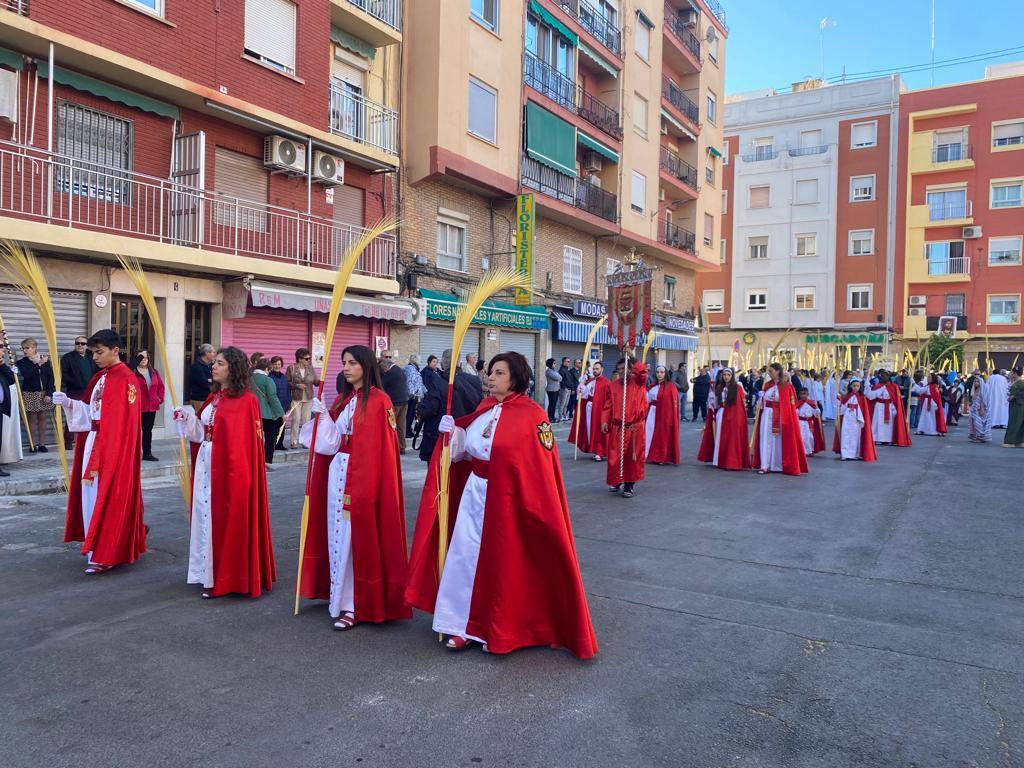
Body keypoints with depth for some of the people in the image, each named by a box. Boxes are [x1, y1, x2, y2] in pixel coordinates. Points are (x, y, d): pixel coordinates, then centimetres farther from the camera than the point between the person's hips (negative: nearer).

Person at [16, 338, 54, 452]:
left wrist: (49, 393, -6)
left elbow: (51, 377, 1)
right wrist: (38, 364, -20)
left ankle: (42, 444, 9)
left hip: (44, 394, 1)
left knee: (42, 419, 3)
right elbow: (26, 375, -18)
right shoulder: (22, 362, 0)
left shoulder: (45, 360, 3)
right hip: (30, 395, -1)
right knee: (32, 419, 1)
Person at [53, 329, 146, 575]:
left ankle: (105, 555, 3)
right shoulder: (99, 377, 13)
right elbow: (89, 410, 15)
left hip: (115, 446, -9)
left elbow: (119, 422, -19)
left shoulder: (125, 379, -15)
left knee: (107, 496, -4)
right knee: (92, 494, 13)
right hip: (95, 442, 9)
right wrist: (69, 403, -3)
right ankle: (98, 548, 26)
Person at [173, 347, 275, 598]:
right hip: (207, 464, 8)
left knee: (226, 517, -2)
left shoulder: (246, 400, -11)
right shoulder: (214, 397, 12)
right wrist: (187, 418, -1)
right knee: (207, 515, 11)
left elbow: (247, 442, -14)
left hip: (230, 467, -8)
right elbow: (201, 432, 14)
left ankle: (224, 578, 9)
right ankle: (210, 573, 23)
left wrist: (239, 471, -16)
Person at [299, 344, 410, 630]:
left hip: (363, 475, -7)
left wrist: (365, 483, -17)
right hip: (337, 472, 7)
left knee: (357, 536, -3)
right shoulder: (342, 400, 12)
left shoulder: (379, 401, -10)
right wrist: (321, 414, -4)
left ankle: (354, 605, 5)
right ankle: (339, 595, 26)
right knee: (338, 534, 12)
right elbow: (331, 441, 10)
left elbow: (381, 448, -13)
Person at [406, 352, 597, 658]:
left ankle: (500, 630, 25)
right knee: (466, 556, 9)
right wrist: (452, 432, -3)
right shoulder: (484, 409, 6)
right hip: (475, 493, 6)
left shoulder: (532, 415, -15)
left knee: (503, 563, 7)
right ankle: (465, 625, 24)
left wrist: (530, 505, -17)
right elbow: (464, 449, 15)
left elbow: (541, 469, -15)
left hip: (507, 499, -6)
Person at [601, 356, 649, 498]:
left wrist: (631, 358, -21)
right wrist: (604, 421, -5)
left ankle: (629, 485, 12)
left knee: (632, 457, 2)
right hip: (617, 427, 2)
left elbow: (643, 371, -23)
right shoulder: (614, 385, 6)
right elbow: (608, 405, 5)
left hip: (635, 427, -2)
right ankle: (616, 481, 24)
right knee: (615, 457, 6)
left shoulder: (638, 382, -1)